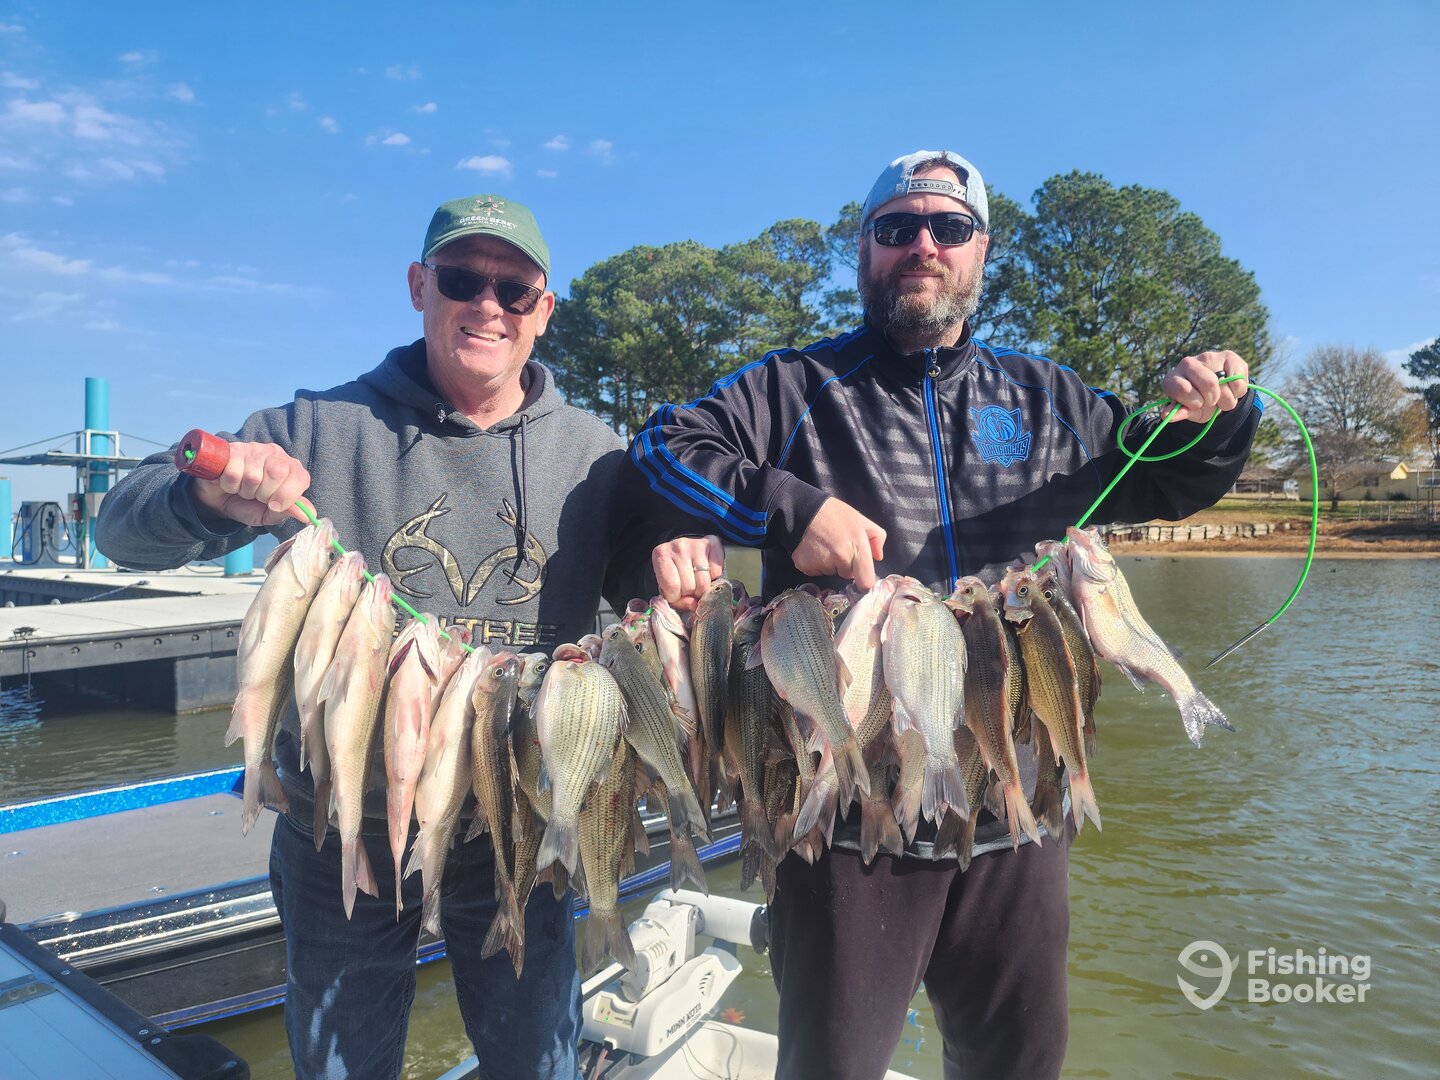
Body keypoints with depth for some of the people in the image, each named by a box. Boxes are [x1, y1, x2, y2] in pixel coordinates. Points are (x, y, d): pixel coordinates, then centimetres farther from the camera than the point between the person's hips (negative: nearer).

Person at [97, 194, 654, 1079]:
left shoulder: (592, 453, -3)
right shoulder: (323, 430, -6)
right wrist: (212, 497, -28)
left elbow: (645, 588, 6)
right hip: (346, 824, 0)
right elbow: (126, 529, -4)